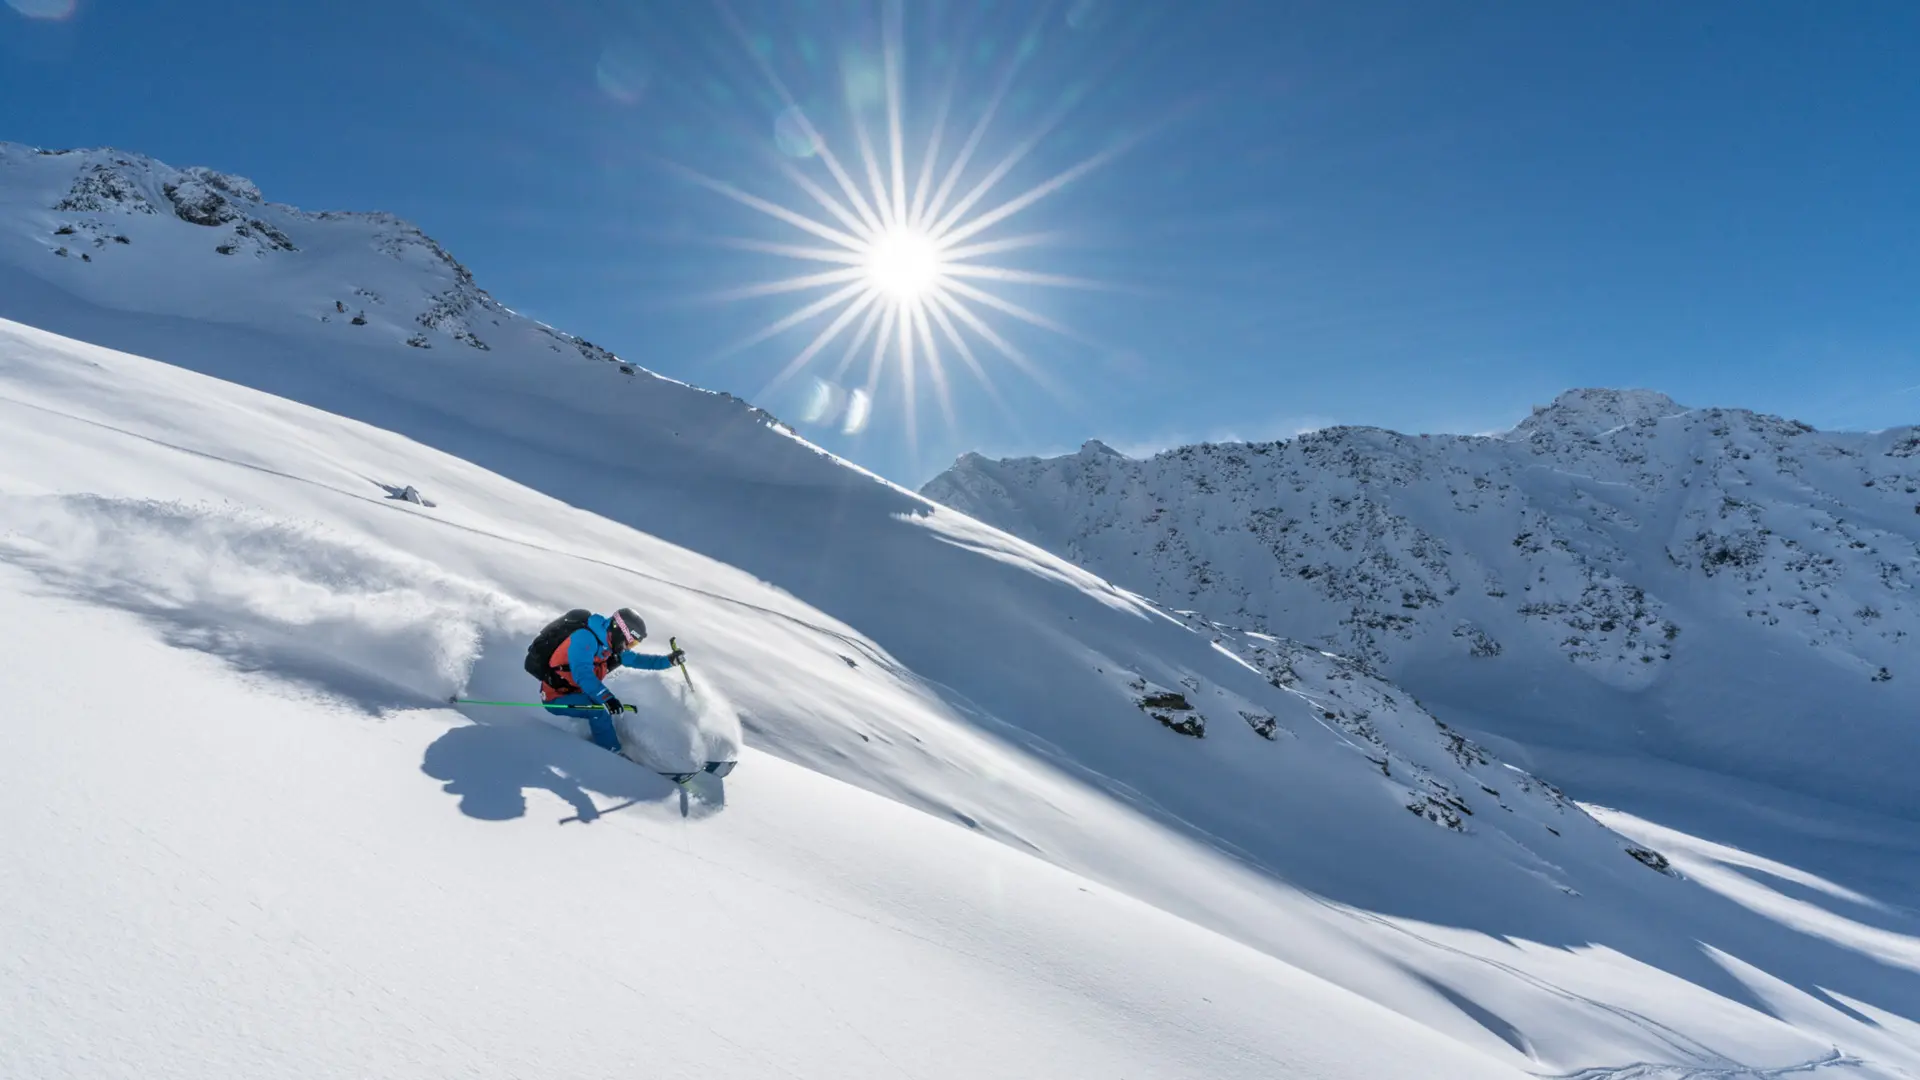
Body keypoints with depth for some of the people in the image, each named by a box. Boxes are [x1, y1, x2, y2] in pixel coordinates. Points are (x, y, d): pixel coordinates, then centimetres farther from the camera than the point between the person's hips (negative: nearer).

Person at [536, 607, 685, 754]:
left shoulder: (611, 645, 1)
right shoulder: (585, 638, -26)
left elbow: (635, 659, 13)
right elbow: (582, 674, -38)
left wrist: (668, 660, 4)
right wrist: (606, 698, -46)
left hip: (573, 692, 10)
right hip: (555, 697, -10)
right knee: (600, 709, -25)